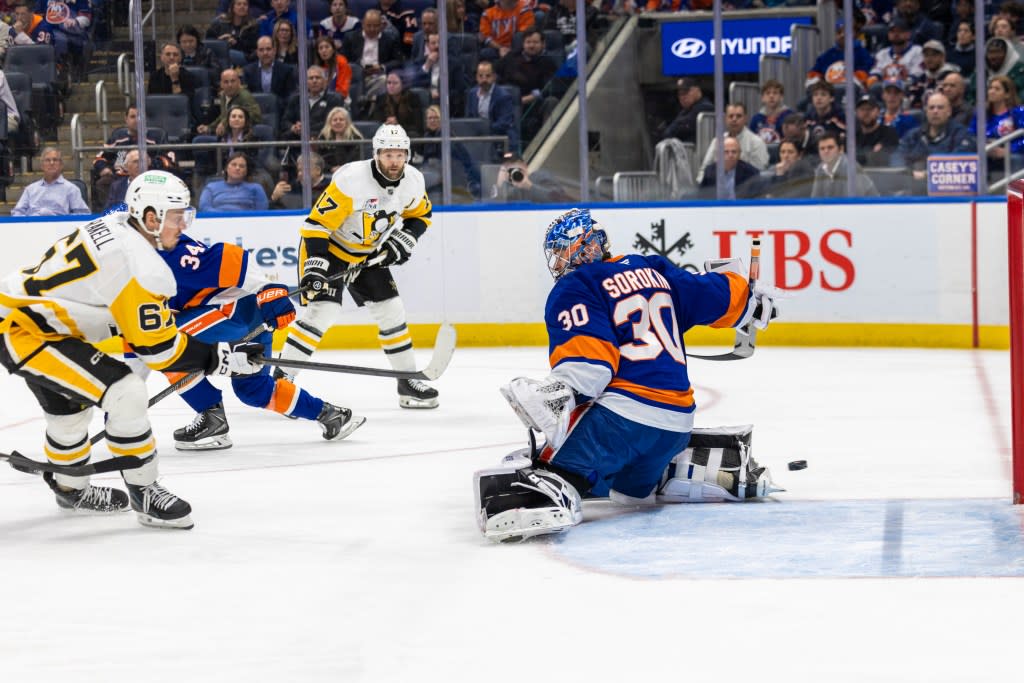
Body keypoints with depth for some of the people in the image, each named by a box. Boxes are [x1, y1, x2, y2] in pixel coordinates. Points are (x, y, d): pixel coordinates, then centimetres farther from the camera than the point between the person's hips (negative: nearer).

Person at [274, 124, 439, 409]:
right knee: (323, 311, -20)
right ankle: (280, 379, -14)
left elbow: (420, 214, 11)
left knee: (392, 311, 7)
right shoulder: (350, 180, -31)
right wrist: (315, 264, -37)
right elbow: (317, 222, -29)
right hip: (329, 248, -6)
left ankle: (409, 382, 21)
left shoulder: (413, 181, -10)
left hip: (368, 254, 7)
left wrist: (406, 238, -8)